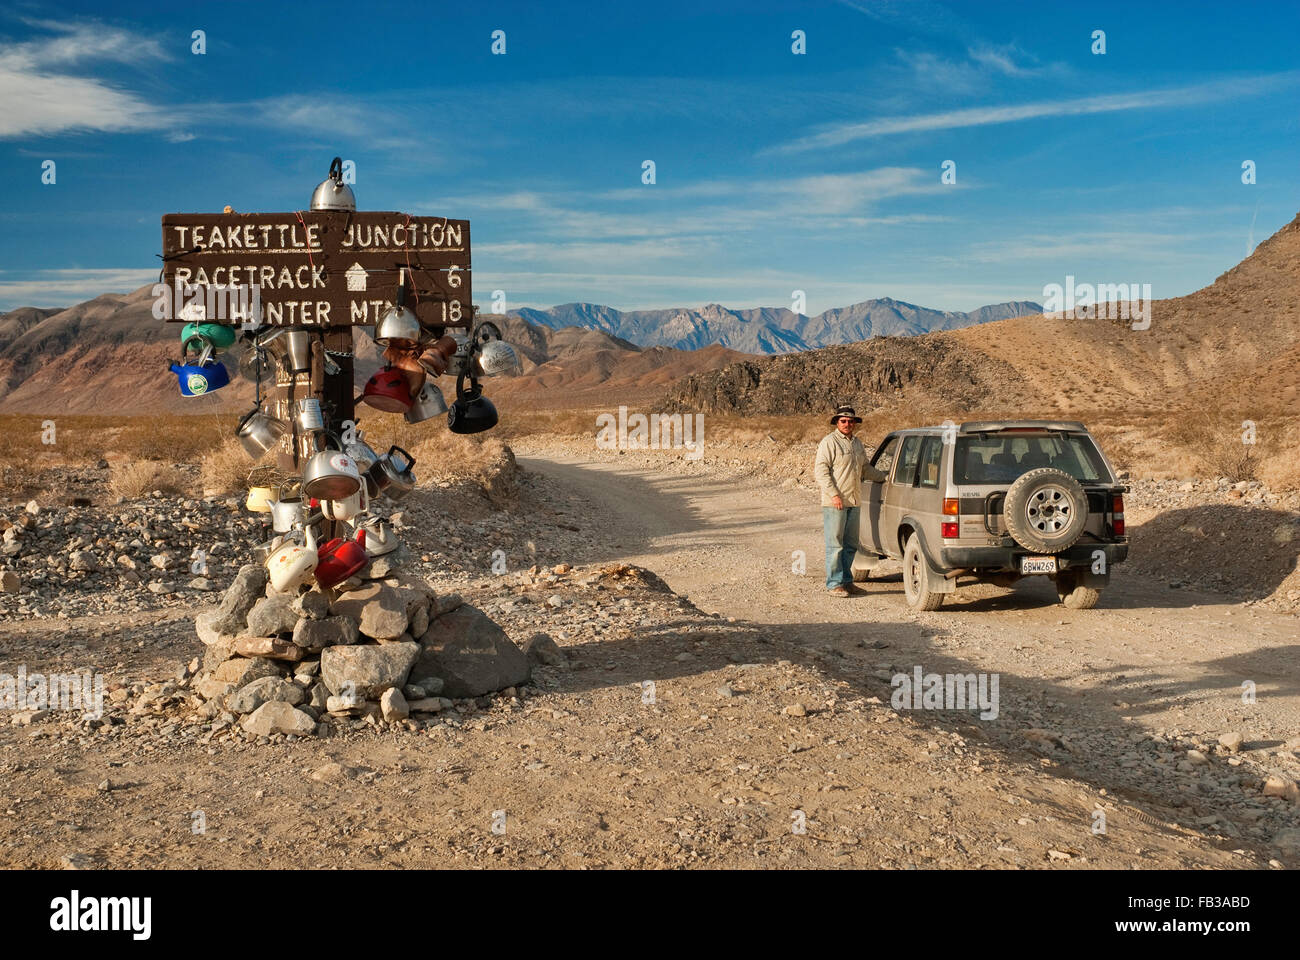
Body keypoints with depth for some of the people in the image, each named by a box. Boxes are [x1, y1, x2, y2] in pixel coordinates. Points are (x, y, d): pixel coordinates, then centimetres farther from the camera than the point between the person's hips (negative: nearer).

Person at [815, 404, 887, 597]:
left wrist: (884, 479, 28)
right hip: (834, 502, -8)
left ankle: (846, 581, 21)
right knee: (835, 545, -5)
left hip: (854, 502, 8)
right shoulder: (829, 442, -8)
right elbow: (820, 470, -15)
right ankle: (834, 584, -1)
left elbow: (866, 469, 32)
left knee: (851, 545, 12)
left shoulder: (857, 443, 17)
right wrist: (834, 494, -20)